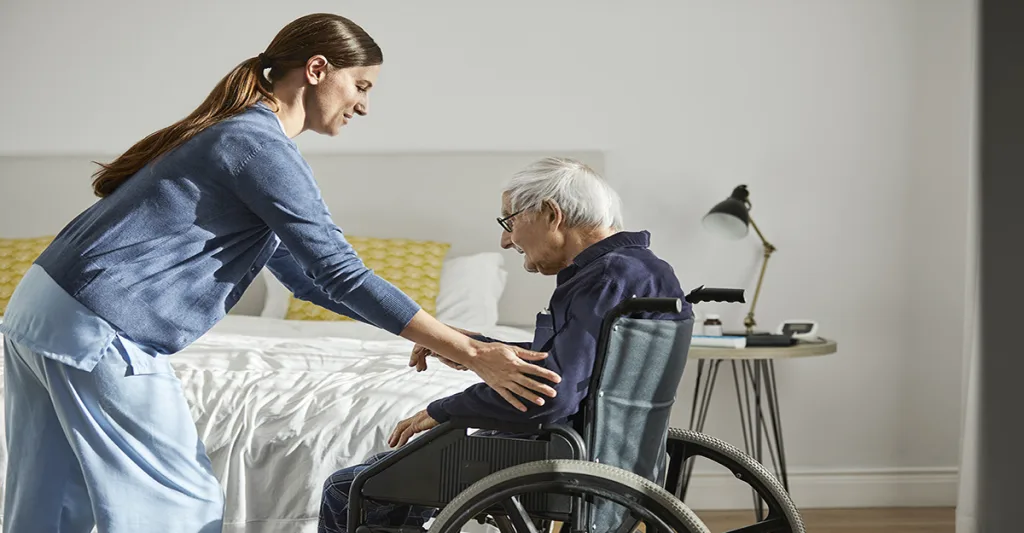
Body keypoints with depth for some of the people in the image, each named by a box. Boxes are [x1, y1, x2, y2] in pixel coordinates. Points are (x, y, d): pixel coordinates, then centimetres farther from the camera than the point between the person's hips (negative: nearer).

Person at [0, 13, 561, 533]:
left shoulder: (236, 132, 18)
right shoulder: (259, 145, -12)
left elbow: (303, 272, 21)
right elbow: (341, 274, -16)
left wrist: (439, 334, 20)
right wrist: (472, 353, -15)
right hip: (97, 334, -10)